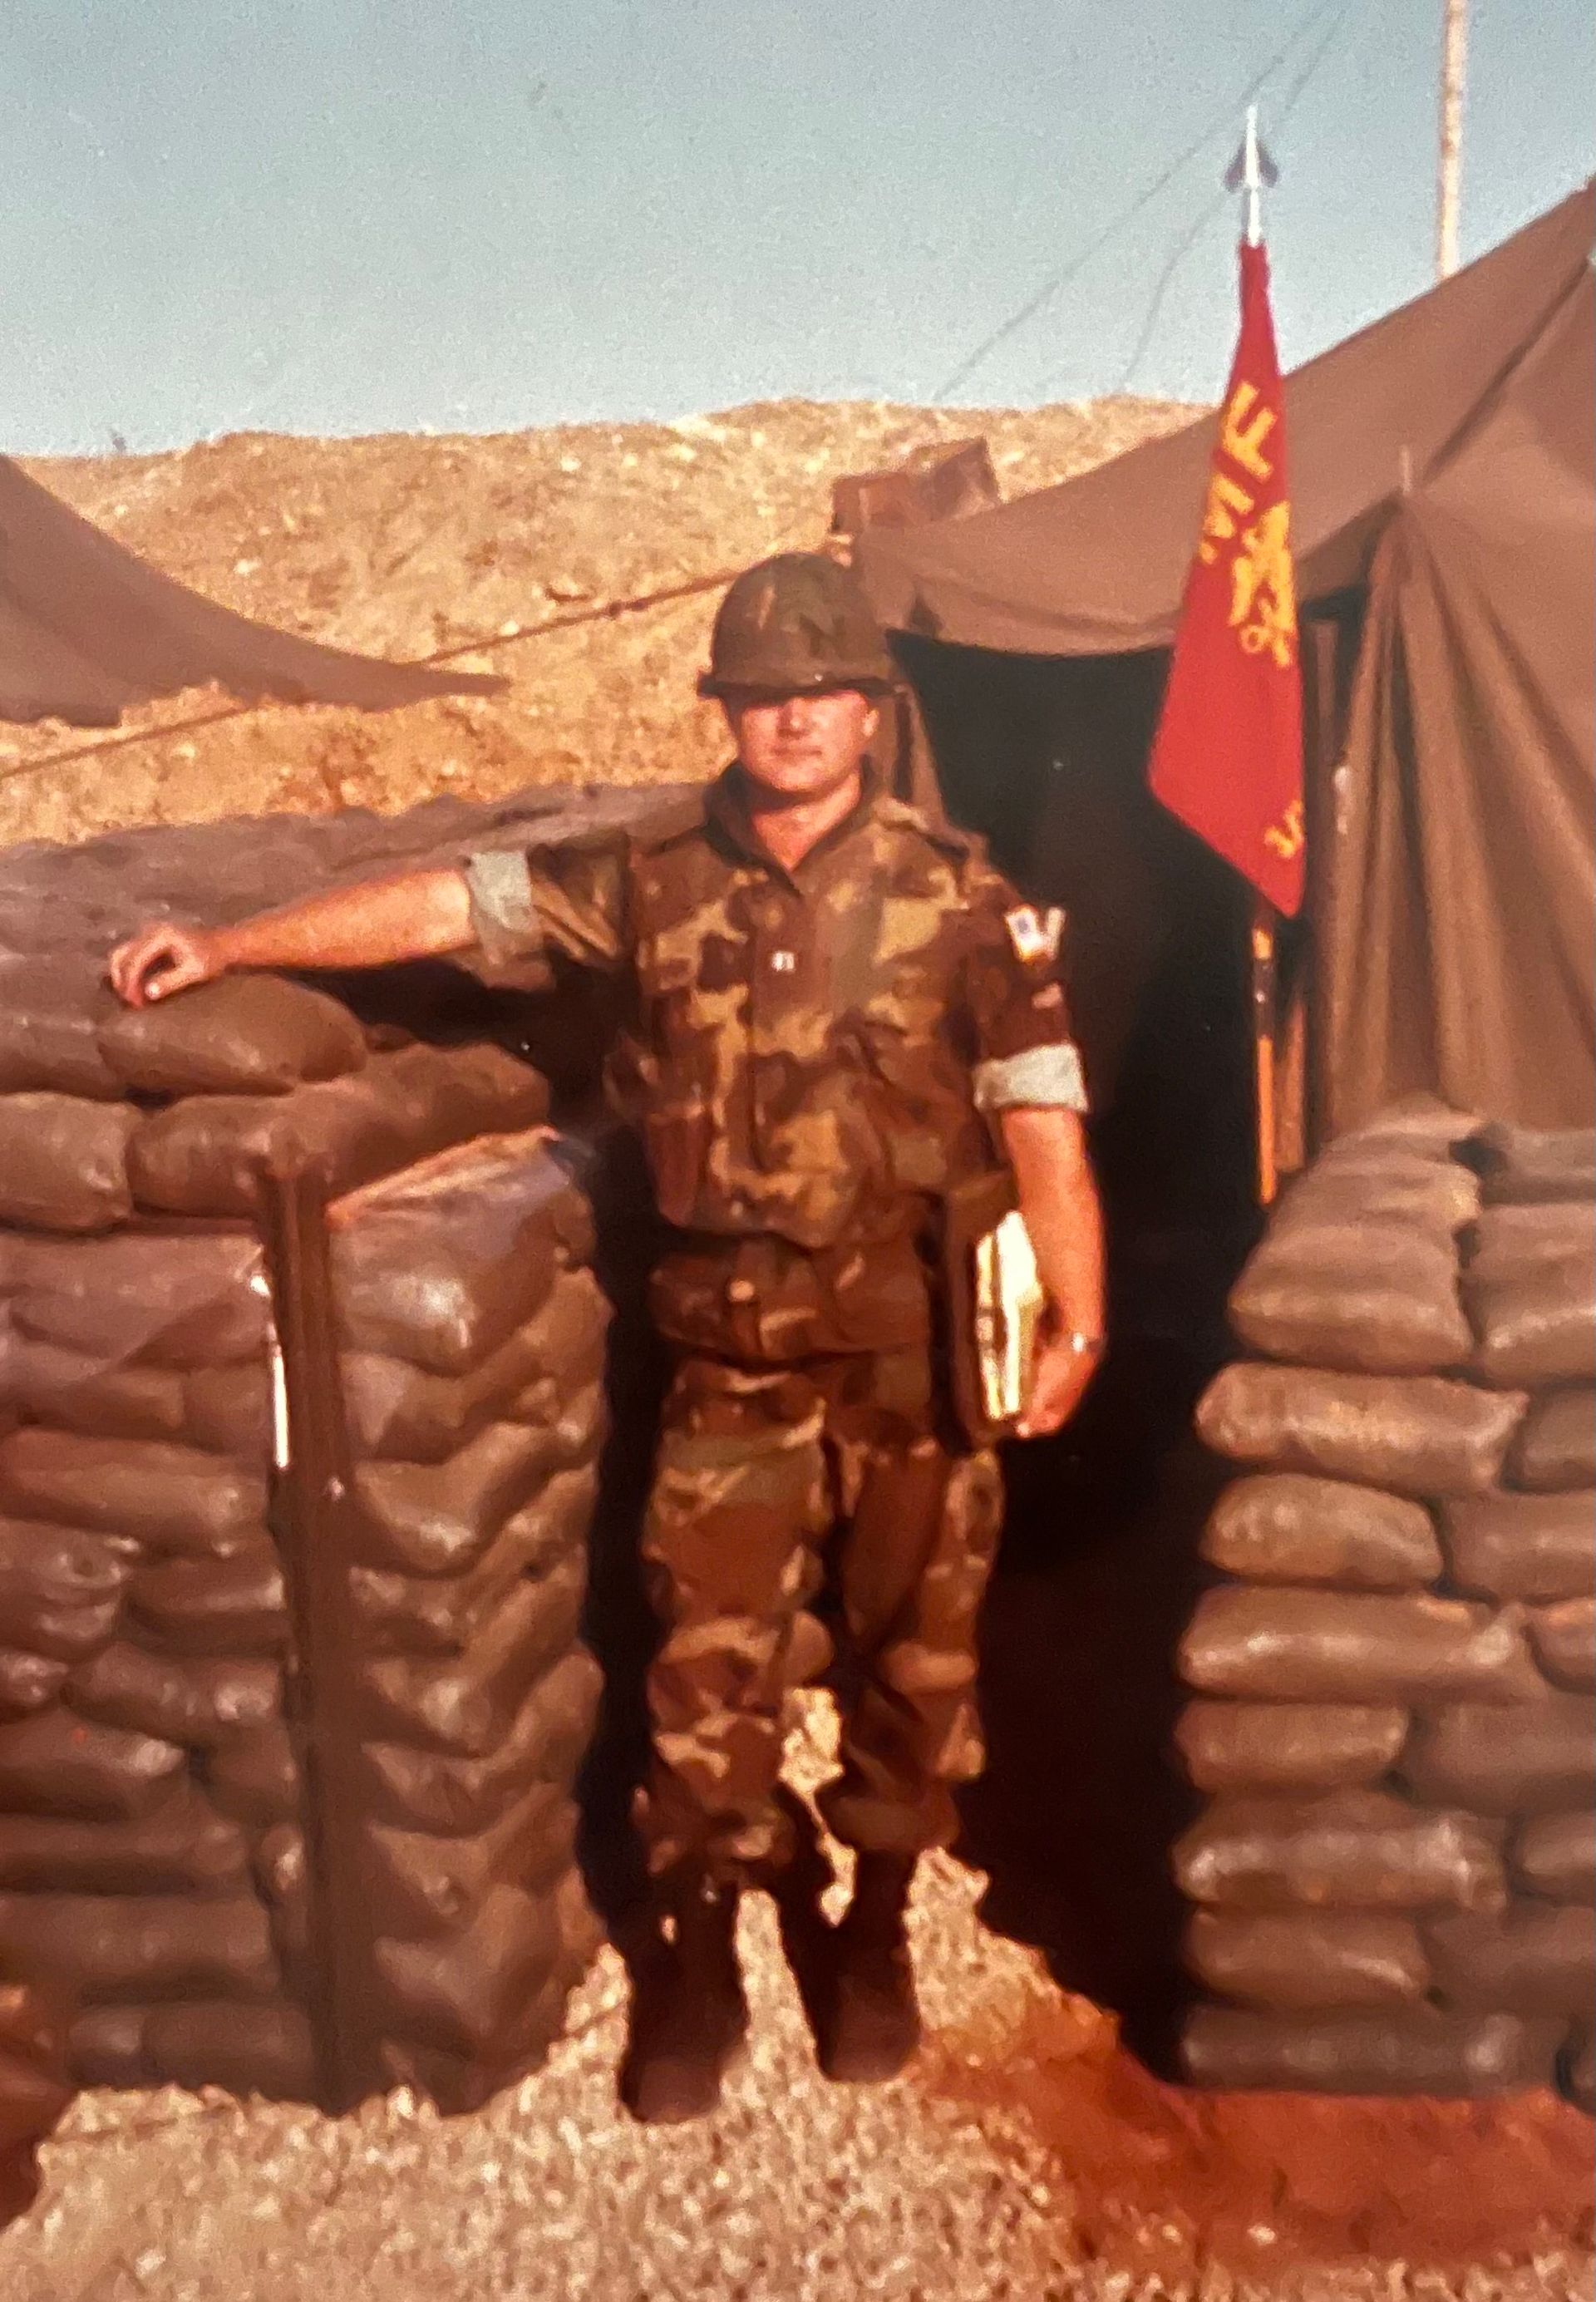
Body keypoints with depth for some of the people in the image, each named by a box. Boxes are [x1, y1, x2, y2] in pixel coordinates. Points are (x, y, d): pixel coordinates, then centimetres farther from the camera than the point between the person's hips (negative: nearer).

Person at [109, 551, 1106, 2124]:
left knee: (911, 1642, 12)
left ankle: (872, 1926, 36)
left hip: (916, 1339, -1)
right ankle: (695, 1956, 28)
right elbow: (443, 905, 3)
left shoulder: (954, 896, -6)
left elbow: (1039, 1114, -10)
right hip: (732, 1345, 1)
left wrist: (1076, 1316, -20)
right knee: (709, 1654, 7)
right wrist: (227, 945, 3)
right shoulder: (654, 880, -1)